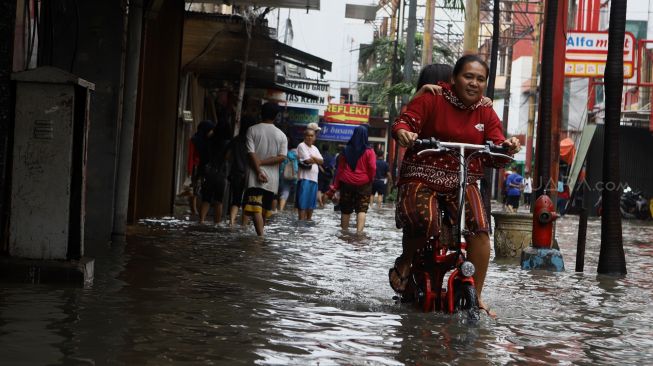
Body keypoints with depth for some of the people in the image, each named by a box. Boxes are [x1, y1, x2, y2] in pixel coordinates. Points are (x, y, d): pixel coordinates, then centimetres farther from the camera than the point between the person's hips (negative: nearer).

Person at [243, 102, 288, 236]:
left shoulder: (252, 130, -2)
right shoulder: (281, 135, 5)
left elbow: (251, 153, -11)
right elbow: (282, 157, -5)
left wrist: (259, 171, -12)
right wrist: (263, 163, -4)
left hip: (255, 176, -3)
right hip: (272, 179, 3)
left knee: (255, 208, -11)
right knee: (265, 210, 16)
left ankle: (261, 236, -26)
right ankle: (260, 234, 27)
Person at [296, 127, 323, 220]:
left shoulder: (315, 148, 19)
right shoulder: (302, 146, -5)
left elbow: (321, 161, 8)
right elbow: (308, 160, -14)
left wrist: (312, 157, -8)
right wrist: (316, 160, 4)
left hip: (314, 178, 8)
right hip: (305, 178, -8)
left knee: (311, 203, 10)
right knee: (303, 203, -10)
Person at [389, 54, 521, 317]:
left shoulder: (486, 115, 12)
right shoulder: (431, 100, 1)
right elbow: (405, 120, -10)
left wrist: (506, 147, -21)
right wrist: (402, 132, -34)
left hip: (463, 183, 4)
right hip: (422, 177, -3)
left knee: (479, 228, -20)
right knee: (424, 222, -31)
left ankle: (475, 295, -5)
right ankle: (405, 262, 3)